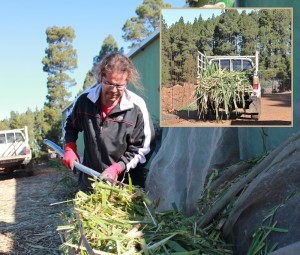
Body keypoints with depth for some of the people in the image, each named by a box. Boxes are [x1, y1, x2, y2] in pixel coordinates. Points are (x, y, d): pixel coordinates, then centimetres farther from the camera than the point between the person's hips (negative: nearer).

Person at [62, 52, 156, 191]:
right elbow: (70, 125, 14)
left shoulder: (137, 108, -17)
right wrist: (69, 149, 1)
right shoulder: (84, 100, -7)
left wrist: (116, 168, -20)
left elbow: (143, 150, -11)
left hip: (125, 181, -3)